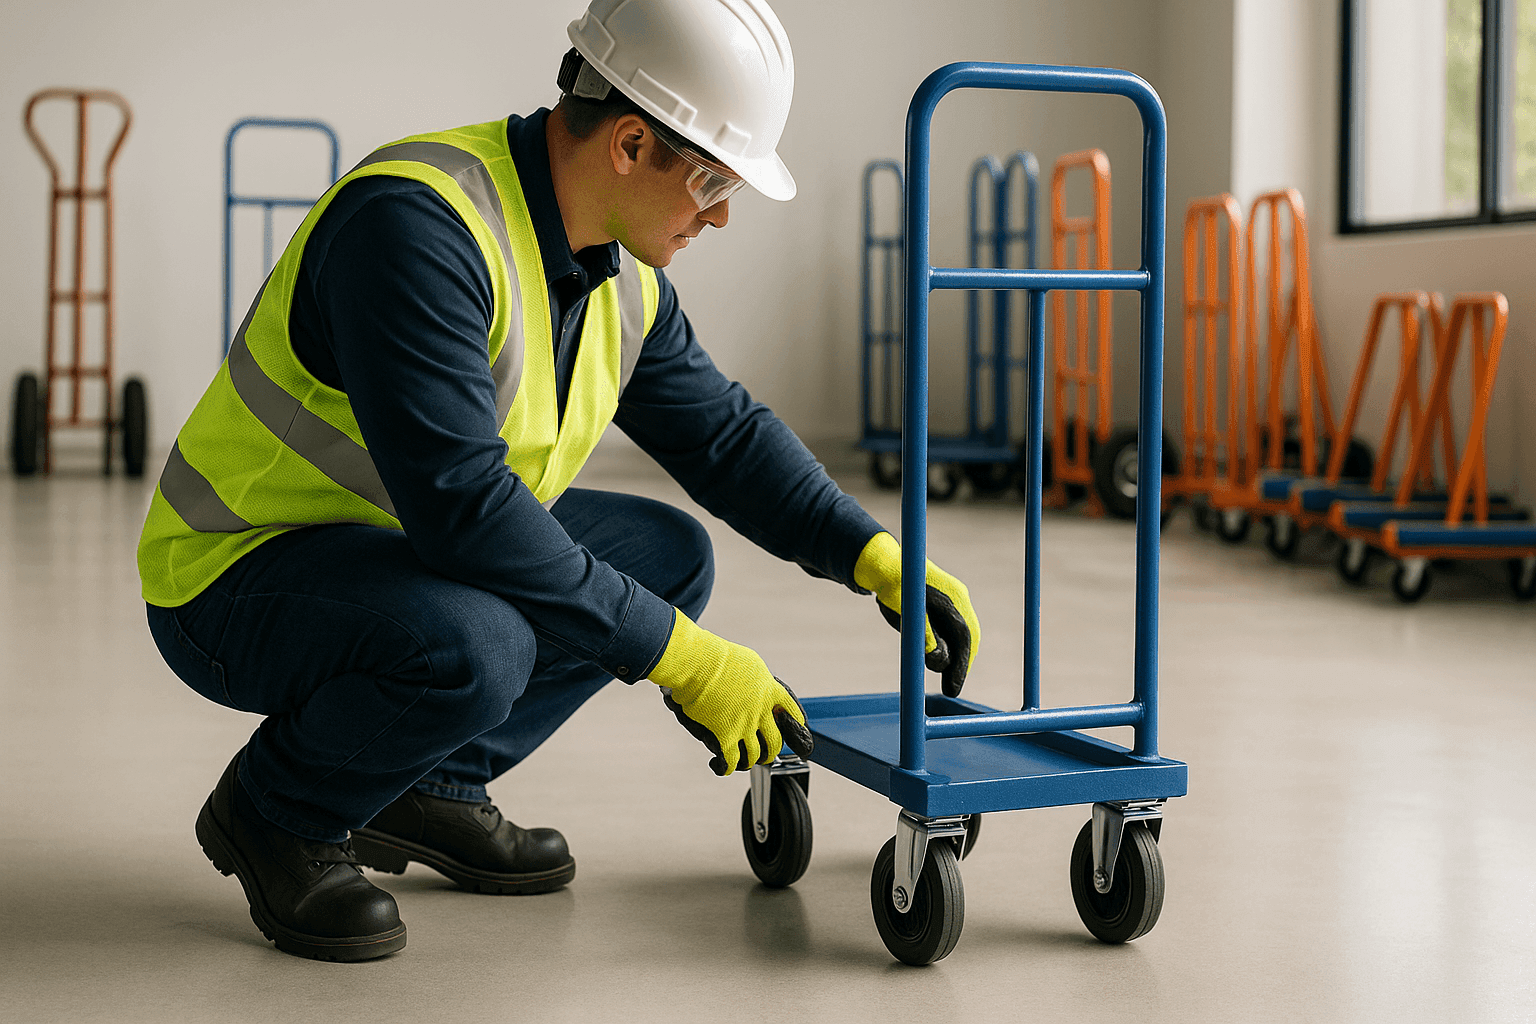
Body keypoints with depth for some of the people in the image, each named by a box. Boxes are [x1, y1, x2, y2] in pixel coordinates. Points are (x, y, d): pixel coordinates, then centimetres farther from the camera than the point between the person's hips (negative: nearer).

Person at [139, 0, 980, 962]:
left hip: (398, 547, 9)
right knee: (473, 643, -36)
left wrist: (878, 559, 2)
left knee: (668, 556, 4)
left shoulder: (622, 272, 0)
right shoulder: (419, 222, -29)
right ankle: (273, 814, -5)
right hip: (233, 578, -9)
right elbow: (459, 500, -35)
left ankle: (430, 787, 10)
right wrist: (681, 656, -30)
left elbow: (726, 432, 12)